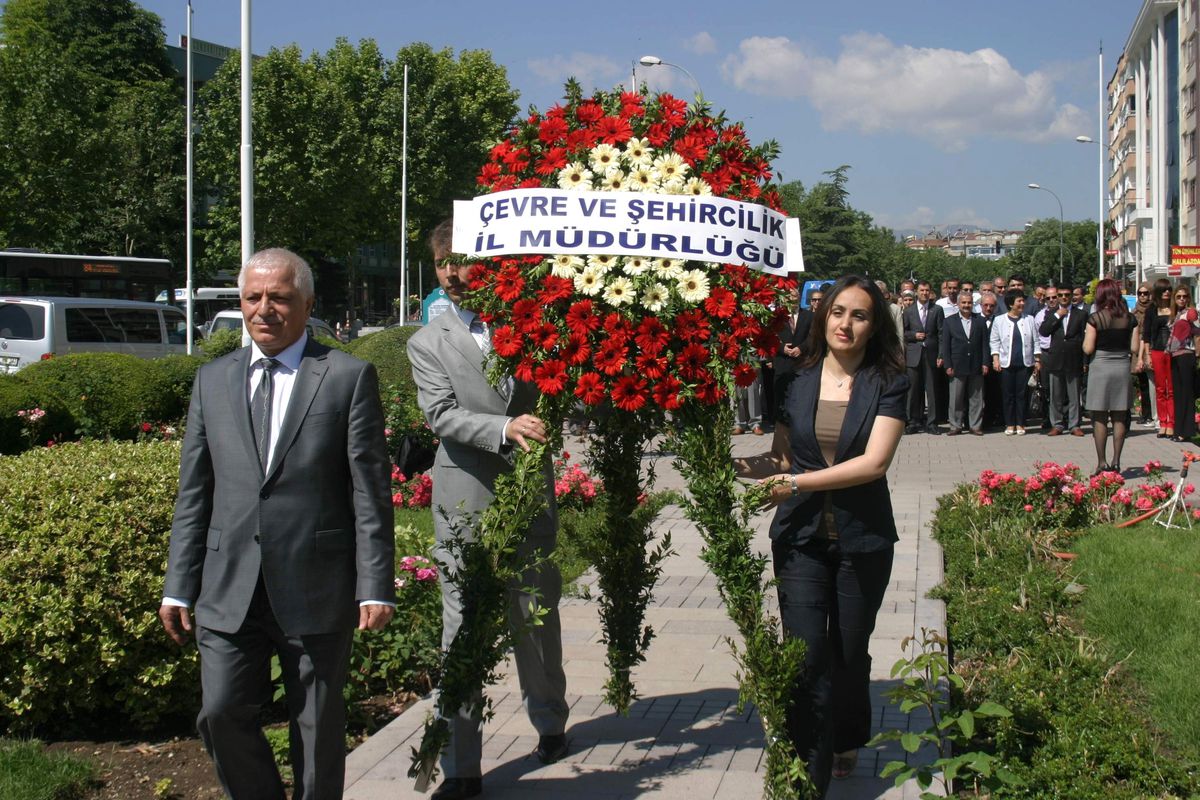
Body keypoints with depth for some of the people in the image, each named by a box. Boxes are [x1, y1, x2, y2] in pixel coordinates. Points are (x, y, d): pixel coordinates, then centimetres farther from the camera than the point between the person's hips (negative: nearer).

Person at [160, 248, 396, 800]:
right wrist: (178, 587, 7)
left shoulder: (348, 377, -1)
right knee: (222, 714, 1)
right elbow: (193, 492, 11)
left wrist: (376, 587, -9)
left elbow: (371, 491, -4)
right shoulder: (212, 381, 10)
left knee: (317, 728, 7)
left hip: (316, 589, -3)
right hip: (229, 590, 3)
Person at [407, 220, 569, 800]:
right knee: (463, 632, -3)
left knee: (537, 620, 15)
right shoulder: (428, 343, 4)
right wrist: (505, 429, -24)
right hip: (467, 503, -2)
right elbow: (442, 415, -9)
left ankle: (549, 721, 38)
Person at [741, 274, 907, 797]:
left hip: (862, 540, -1)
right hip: (801, 537, 1)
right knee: (807, 657, -8)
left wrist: (797, 482, -18)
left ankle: (847, 742, 40)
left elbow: (874, 462, -15)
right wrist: (757, 468, -8)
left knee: (850, 654, 14)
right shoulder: (797, 380, 3)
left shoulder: (888, 385, -4)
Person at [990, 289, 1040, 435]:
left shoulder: (1029, 320, 9)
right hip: (1006, 363, -1)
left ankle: (1020, 424, 8)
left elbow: (1035, 341, 12)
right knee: (1008, 394, 1)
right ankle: (1009, 424, 8)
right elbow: (994, 341, 6)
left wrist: (1037, 360, 8)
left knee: (1021, 394, 1)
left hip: (1025, 363, 1)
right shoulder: (999, 320, 4)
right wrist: (995, 359, -4)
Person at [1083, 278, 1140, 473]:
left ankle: (1101, 462, 1)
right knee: (1119, 418, 9)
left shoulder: (1095, 318, -9)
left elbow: (1088, 349, -11)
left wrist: (1086, 337, 8)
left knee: (1099, 418, 2)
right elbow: (1135, 348, 0)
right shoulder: (1130, 319, 1)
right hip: (1123, 368, 3)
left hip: (1100, 367, -3)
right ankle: (1116, 461, 8)